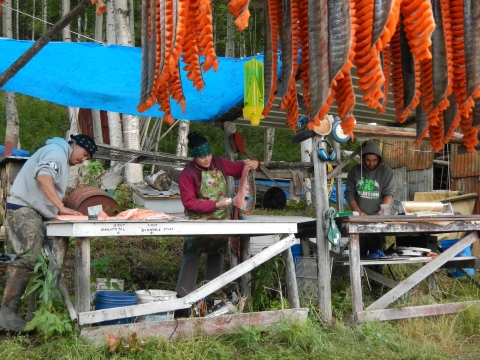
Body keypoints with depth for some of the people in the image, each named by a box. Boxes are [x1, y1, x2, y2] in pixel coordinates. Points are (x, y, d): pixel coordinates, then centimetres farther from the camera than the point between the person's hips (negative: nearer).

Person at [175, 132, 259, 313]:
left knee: (217, 258, 12)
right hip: (198, 224, -5)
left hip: (221, 222, 6)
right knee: (191, 260, -7)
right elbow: (189, 203, -19)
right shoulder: (187, 174, -16)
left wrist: (254, 164, -9)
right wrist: (215, 205, -22)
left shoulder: (220, 164, -1)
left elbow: (239, 168, 13)